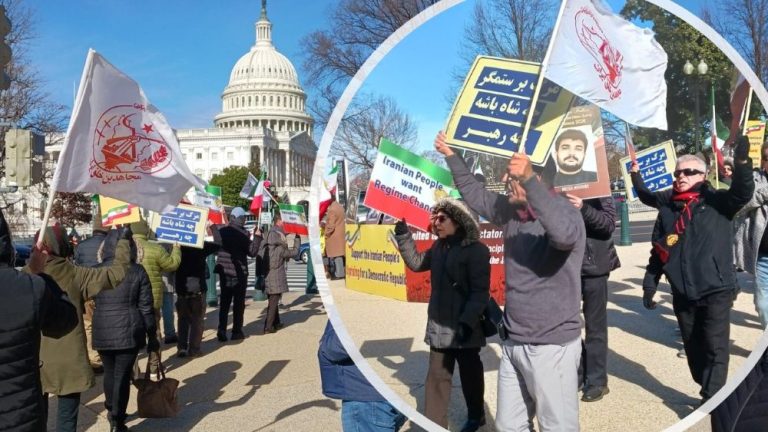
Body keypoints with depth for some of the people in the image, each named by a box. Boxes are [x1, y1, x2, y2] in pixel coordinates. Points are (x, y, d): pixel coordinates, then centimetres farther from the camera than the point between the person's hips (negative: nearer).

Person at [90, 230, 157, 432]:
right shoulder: (137, 271, -4)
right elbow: (146, 307, -3)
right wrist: (152, 335, 4)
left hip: (103, 332, 2)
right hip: (129, 331, -2)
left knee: (109, 372, 20)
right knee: (123, 375, 4)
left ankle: (111, 411, 37)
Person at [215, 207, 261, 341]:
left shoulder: (221, 230, -2)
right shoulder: (243, 234, -14)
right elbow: (252, 252, -11)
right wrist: (257, 237, -7)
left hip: (224, 271, 4)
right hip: (239, 273, -4)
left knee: (224, 301, 11)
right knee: (239, 302, 7)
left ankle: (222, 329, -1)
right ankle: (237, 331, 10)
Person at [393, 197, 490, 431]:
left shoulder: (476, 250, -15)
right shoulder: (439, 247, 8)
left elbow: (480, 291, -18)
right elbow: (416, 262, 19)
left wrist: (468, 322, -25)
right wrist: (402, 233, 12)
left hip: (464, 327, -6)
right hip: (439, 325, 6)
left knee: (470, 374, 14)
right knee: (437, 376, 6)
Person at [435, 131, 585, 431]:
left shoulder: (563, 211, -15)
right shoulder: (510, 211, 6)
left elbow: (565, 232, -39)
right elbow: (475, 194, 21)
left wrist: (529, 179, -45)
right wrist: (451, 156, 22)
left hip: (551, 345, -8)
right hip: (513, 343, 8)